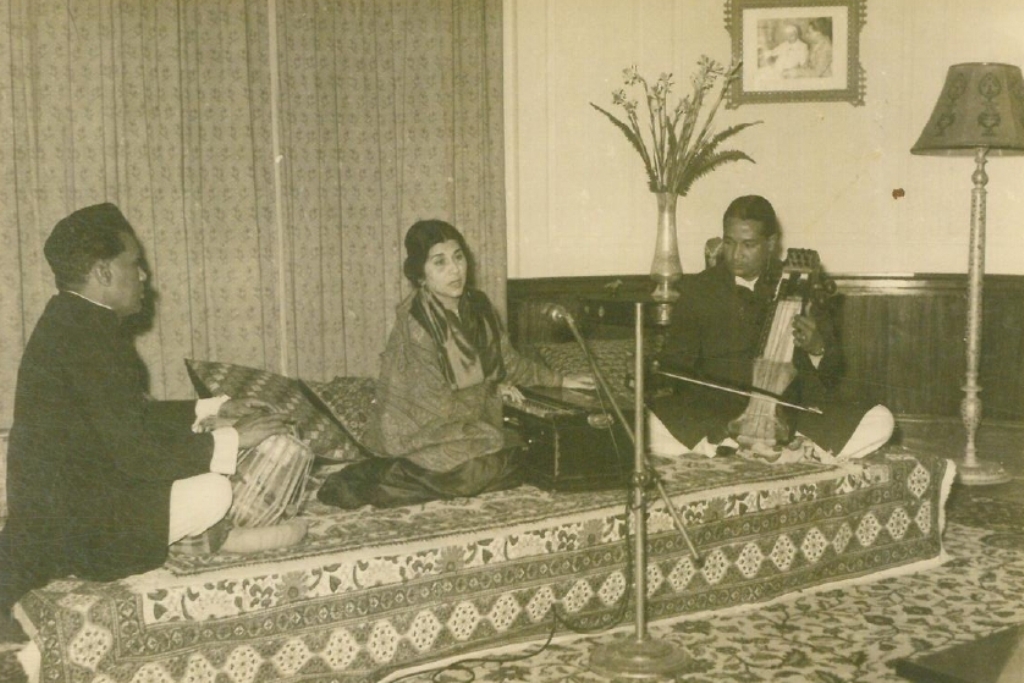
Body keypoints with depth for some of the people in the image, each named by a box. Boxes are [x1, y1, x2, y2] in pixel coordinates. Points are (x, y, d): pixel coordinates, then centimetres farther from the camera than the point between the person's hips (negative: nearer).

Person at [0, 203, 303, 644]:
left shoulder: (70, 320, 9)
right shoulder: (87, 336, -22)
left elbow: (132, 414, 18)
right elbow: (137, 454, -25)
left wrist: (214, 409, 13)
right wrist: (232, 440, -15)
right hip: (70, 527, -11)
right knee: (214, 491, -18)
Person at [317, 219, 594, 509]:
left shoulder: (477, 306, 0)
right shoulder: (415, 322, -22)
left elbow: (509, 361, 15)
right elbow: (437, 404, -21)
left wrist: (559, 381, 12)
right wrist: (492, 390, -8)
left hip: (471, 418, 8)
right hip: (419, 428, -8)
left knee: (527, 450, -8)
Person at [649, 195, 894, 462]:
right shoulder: (697, 289, 6)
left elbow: (832, 369, 8)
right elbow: (675, 364, 5)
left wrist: (817, 349, -15)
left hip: (789, 416, 1)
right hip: (715, 415, 0)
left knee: (880, 421, -20)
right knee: (648, 426, -33)